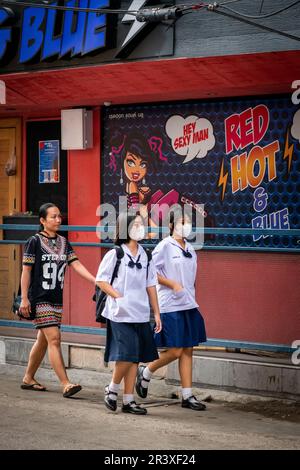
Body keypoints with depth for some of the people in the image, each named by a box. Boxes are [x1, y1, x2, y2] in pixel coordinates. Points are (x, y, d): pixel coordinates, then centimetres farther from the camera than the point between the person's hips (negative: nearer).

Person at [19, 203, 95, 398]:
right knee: (54, 339, -14)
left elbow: (76, 265, 1)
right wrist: (24, 298, -11)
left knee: (43, 340, 13)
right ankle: (66, 384, -17)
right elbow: (26, 271, -6)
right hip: (40, 299, -7)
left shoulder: (63, 242, 10)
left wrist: (96, 280, -13)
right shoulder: (35, 241, -6)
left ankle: (28, 378, 26)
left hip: (57, 299, 7)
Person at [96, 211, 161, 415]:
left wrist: (157, 313, 11)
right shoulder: (115, 254, -5)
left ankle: (128, 400, 13)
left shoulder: (145, 256, 11)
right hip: (121, 314, -6)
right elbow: (101, 280, -3)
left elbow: (151, 285, 14)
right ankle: (112, 389, 11)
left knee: (135, 358, 6)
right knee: (126, 355, -13)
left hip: (141, 314, 6)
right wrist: (119, 297, -13)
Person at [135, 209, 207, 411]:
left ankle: (187, 396, 9)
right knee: (174, 351, -7)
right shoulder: (165, 246, -8)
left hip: (189, 305, 7)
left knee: (188, 350, 6)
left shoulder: (189, 248, 14)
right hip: (170, 306, -7)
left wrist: (191, 298, 16)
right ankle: (145, 373, 17)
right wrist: (173, 284, -16)